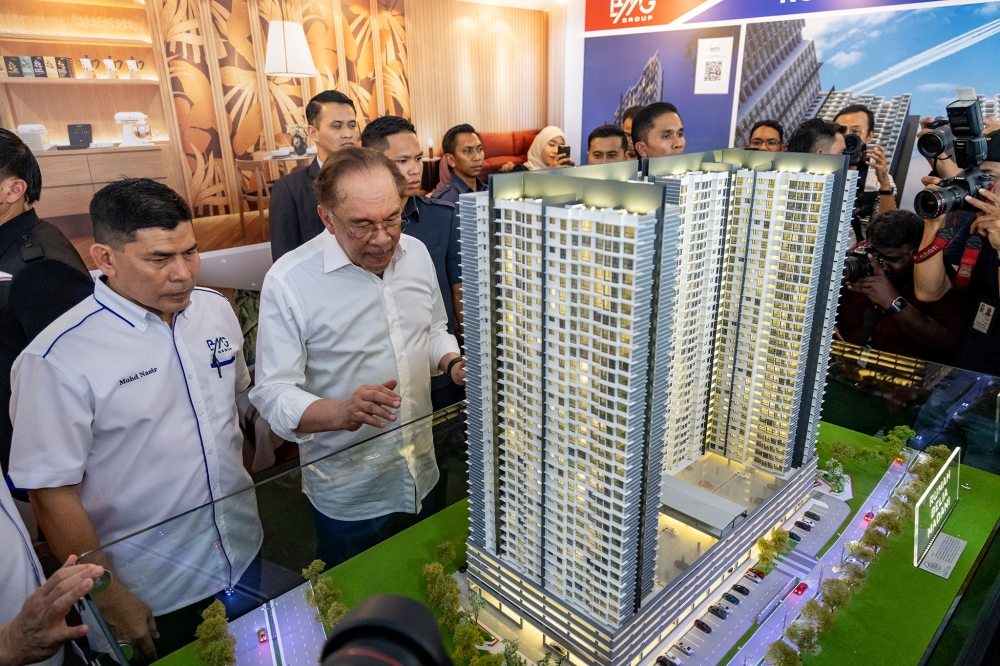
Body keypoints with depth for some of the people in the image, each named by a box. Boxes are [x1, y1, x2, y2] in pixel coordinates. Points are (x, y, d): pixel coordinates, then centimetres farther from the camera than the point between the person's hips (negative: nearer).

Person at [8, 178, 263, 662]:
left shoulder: (215, 309, -5)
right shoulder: (58, 358, -22)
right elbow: (52, 495, -17)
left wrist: (239, 491, 11)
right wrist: (110, 599, -11)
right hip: (151, 596, -5)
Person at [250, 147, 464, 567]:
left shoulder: (416, 253, -3)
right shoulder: (289, 281, -20)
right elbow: (273, 394, -19)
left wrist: (453, 363, -9)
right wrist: (343, 413, -36)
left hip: (422, 476, 5)